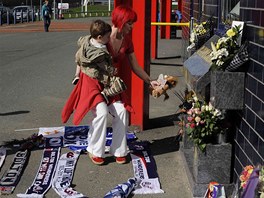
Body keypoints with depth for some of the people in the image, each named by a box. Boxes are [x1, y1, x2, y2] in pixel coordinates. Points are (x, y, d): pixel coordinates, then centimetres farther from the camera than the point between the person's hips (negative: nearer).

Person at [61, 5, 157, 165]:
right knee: (102, 112, -22)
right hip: (93, 81, -5)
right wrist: (78, 75, -22)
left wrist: (150, 81, 2)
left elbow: (135, 67, 6)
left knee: (122, 111, -13)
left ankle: (119, 151, 4)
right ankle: (95, 151, -2)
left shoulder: (127, 41, -2)